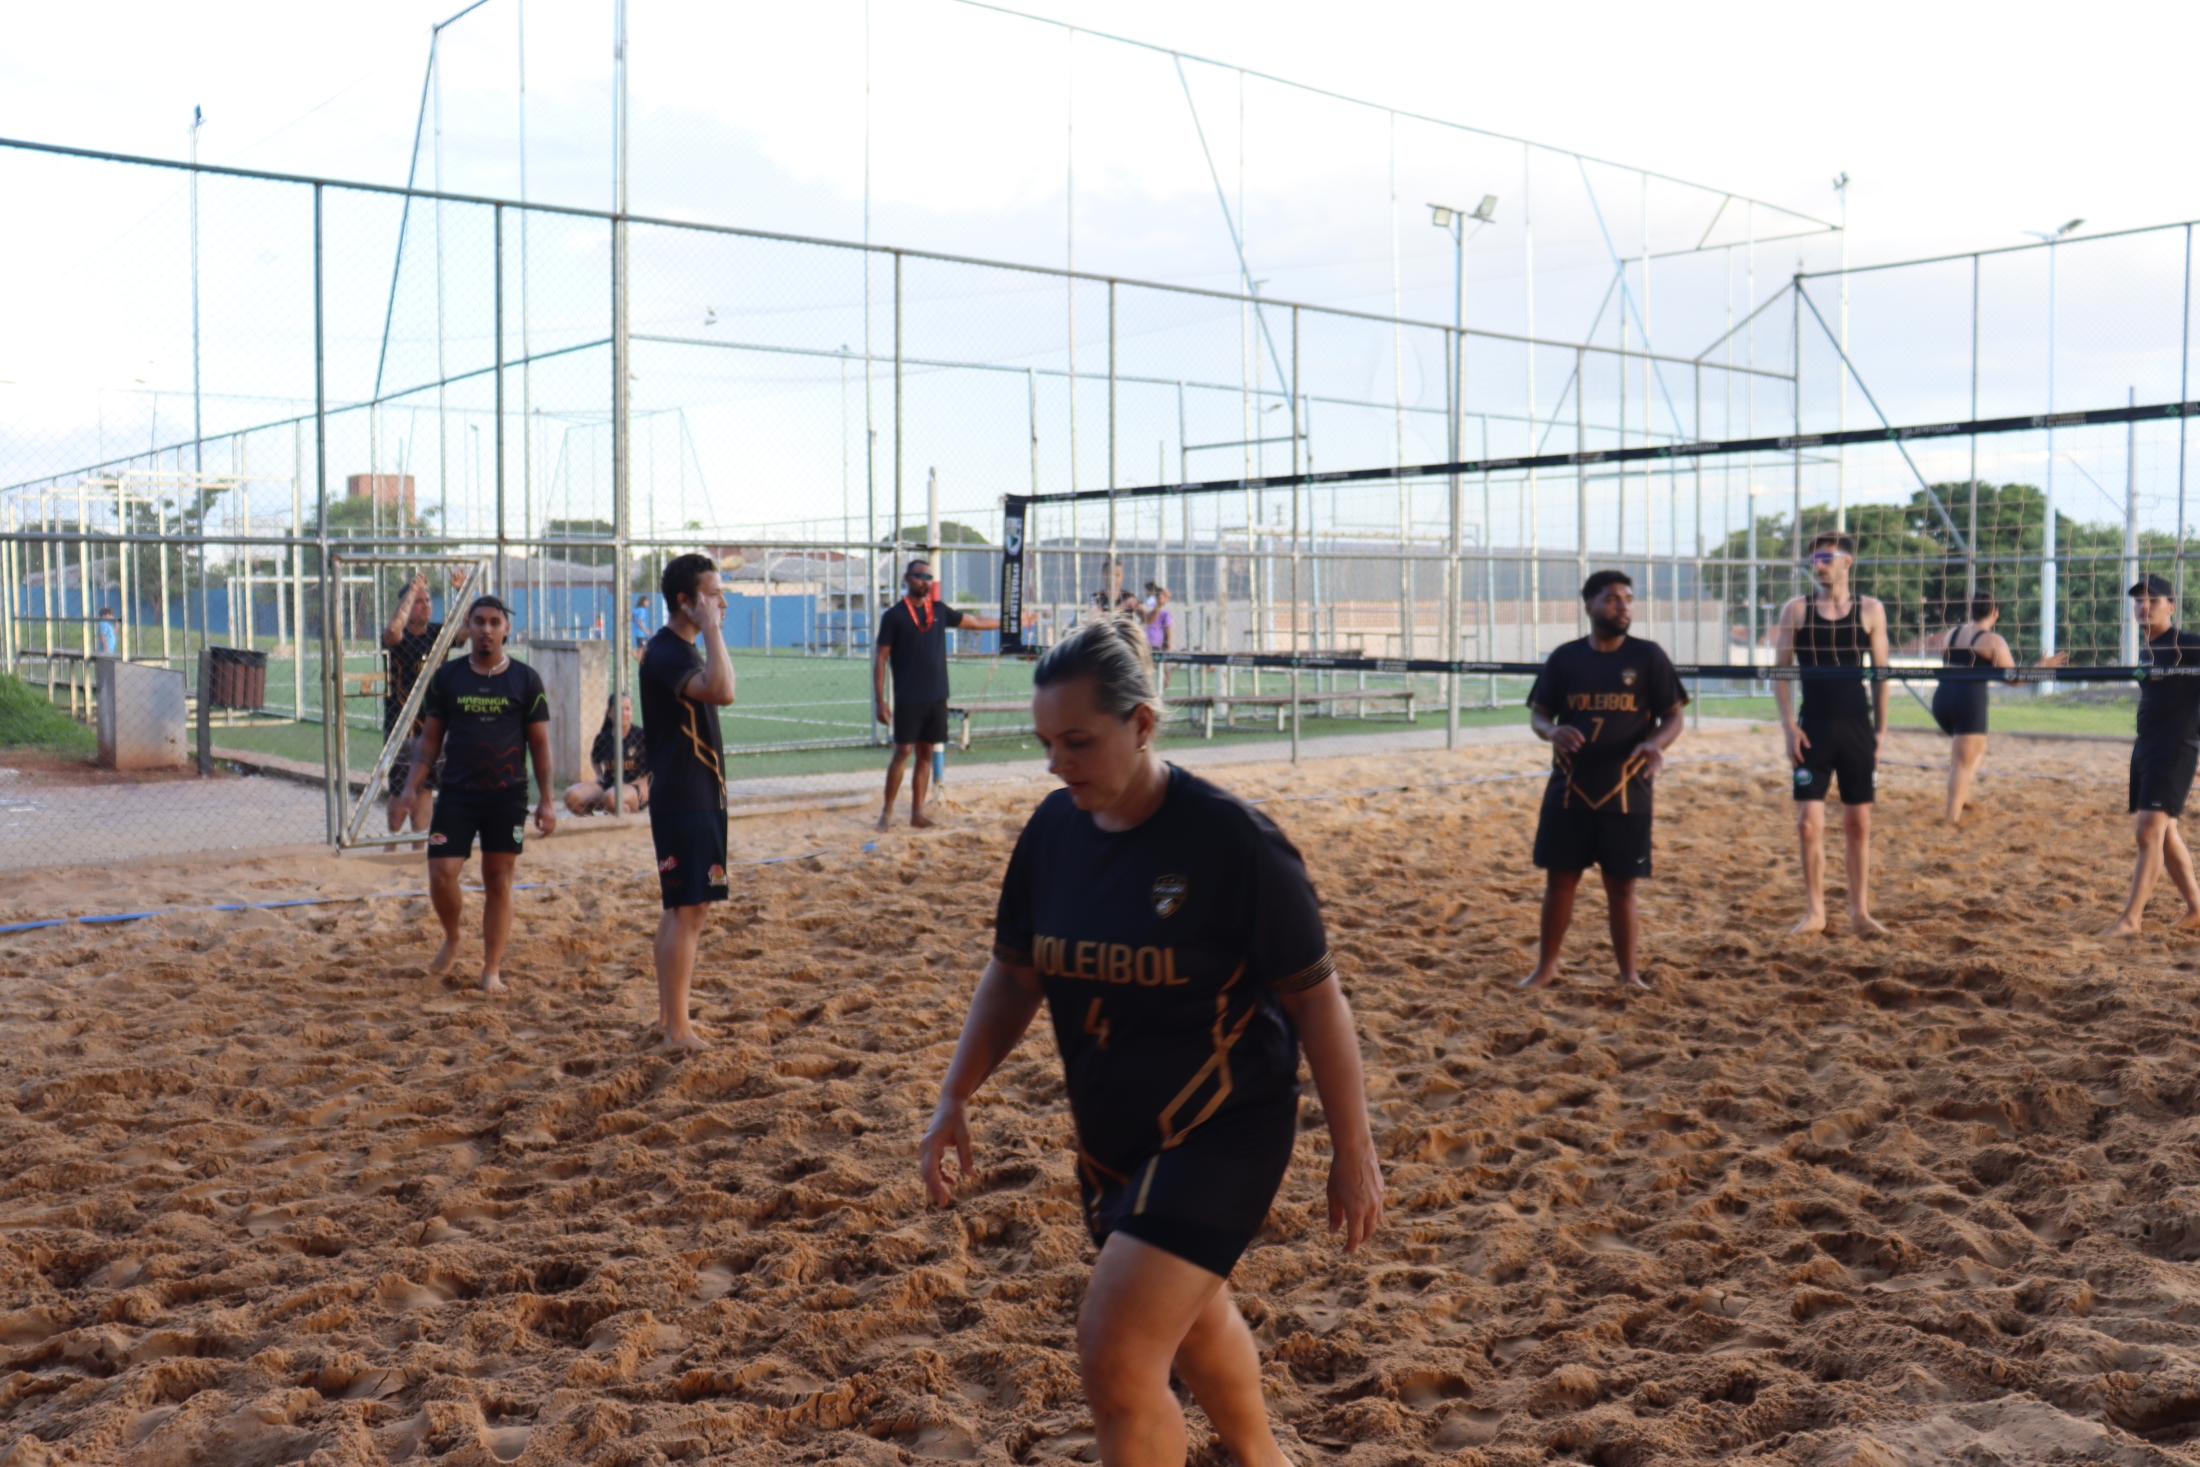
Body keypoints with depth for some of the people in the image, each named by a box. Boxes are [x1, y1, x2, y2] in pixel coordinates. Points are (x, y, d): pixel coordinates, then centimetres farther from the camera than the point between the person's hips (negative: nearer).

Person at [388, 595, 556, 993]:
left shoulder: (526, 679, 0)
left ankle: (492, 968, 12)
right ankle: (451, 939, 22)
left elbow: (540, 744, 3)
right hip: (456, 792, 1)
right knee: (441, 874, -7)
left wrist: (546, 800, -2)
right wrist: (411, 789, 0)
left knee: (498, 879, 2)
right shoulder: (446, 676, 4)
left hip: (507, 795, -1)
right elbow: (430, 739, 9)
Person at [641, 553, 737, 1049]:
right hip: (682, 800, -10)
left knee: (682, 908, 15)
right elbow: (722, 691, -35)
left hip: (698, 796, 10)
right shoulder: (666, 652, -18)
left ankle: (670, 1015, 24)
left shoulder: (684, 649, 14)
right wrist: (712, 629, -29)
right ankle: (678, 1030, -3)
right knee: (689, 911, -8)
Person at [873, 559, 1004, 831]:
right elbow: (880, 658, -5)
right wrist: (880, 701, -11)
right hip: (908, 699, -5)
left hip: (936, 697, 5)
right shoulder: (894, 615, -4)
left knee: (926, 754, 7)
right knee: (903, 751, -6)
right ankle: (887, 811, 2)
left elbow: (976, 622, 22)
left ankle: (917, 812, 12)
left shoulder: (939, 611, 10)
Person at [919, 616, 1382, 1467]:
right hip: (1110, 1134, 7)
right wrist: (955, 1099, -1)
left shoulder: (1230, 839, -20)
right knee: (1188, 1322, 25)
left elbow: (1316, 999, -13)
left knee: (1115, 1357, -15)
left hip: (1222, 1131, -7)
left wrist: (1352, 1152, -10)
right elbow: (1015, 974, 8)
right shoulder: (1053, 829, -3)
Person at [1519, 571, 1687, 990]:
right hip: (1569, 788, 1)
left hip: (1627, 791, -1)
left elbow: (1673, 716, 1)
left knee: (1621, 885, 4)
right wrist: (1551, 731, -16)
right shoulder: (1565, 657, 4)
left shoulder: (1649, 656, 0)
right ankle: (1546, 967, 19)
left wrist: (1656, 744, -20)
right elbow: (1537, 712, 7)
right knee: (1560, 878, 6)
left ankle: (1628, 972, 17)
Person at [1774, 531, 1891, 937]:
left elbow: (1881, 672, 7)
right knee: (1809, 823, -3)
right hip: (1812, 729, -1)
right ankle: (1814, 911, 9)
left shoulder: (1870, 610, 3)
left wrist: (1880, 728, 3)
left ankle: (1860, 911, 15)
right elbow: (1780, 670, 2)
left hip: (1857, 728, 1)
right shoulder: (1796, 610, 2)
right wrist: (1789, 726, -7)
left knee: (1858, 823, 5)